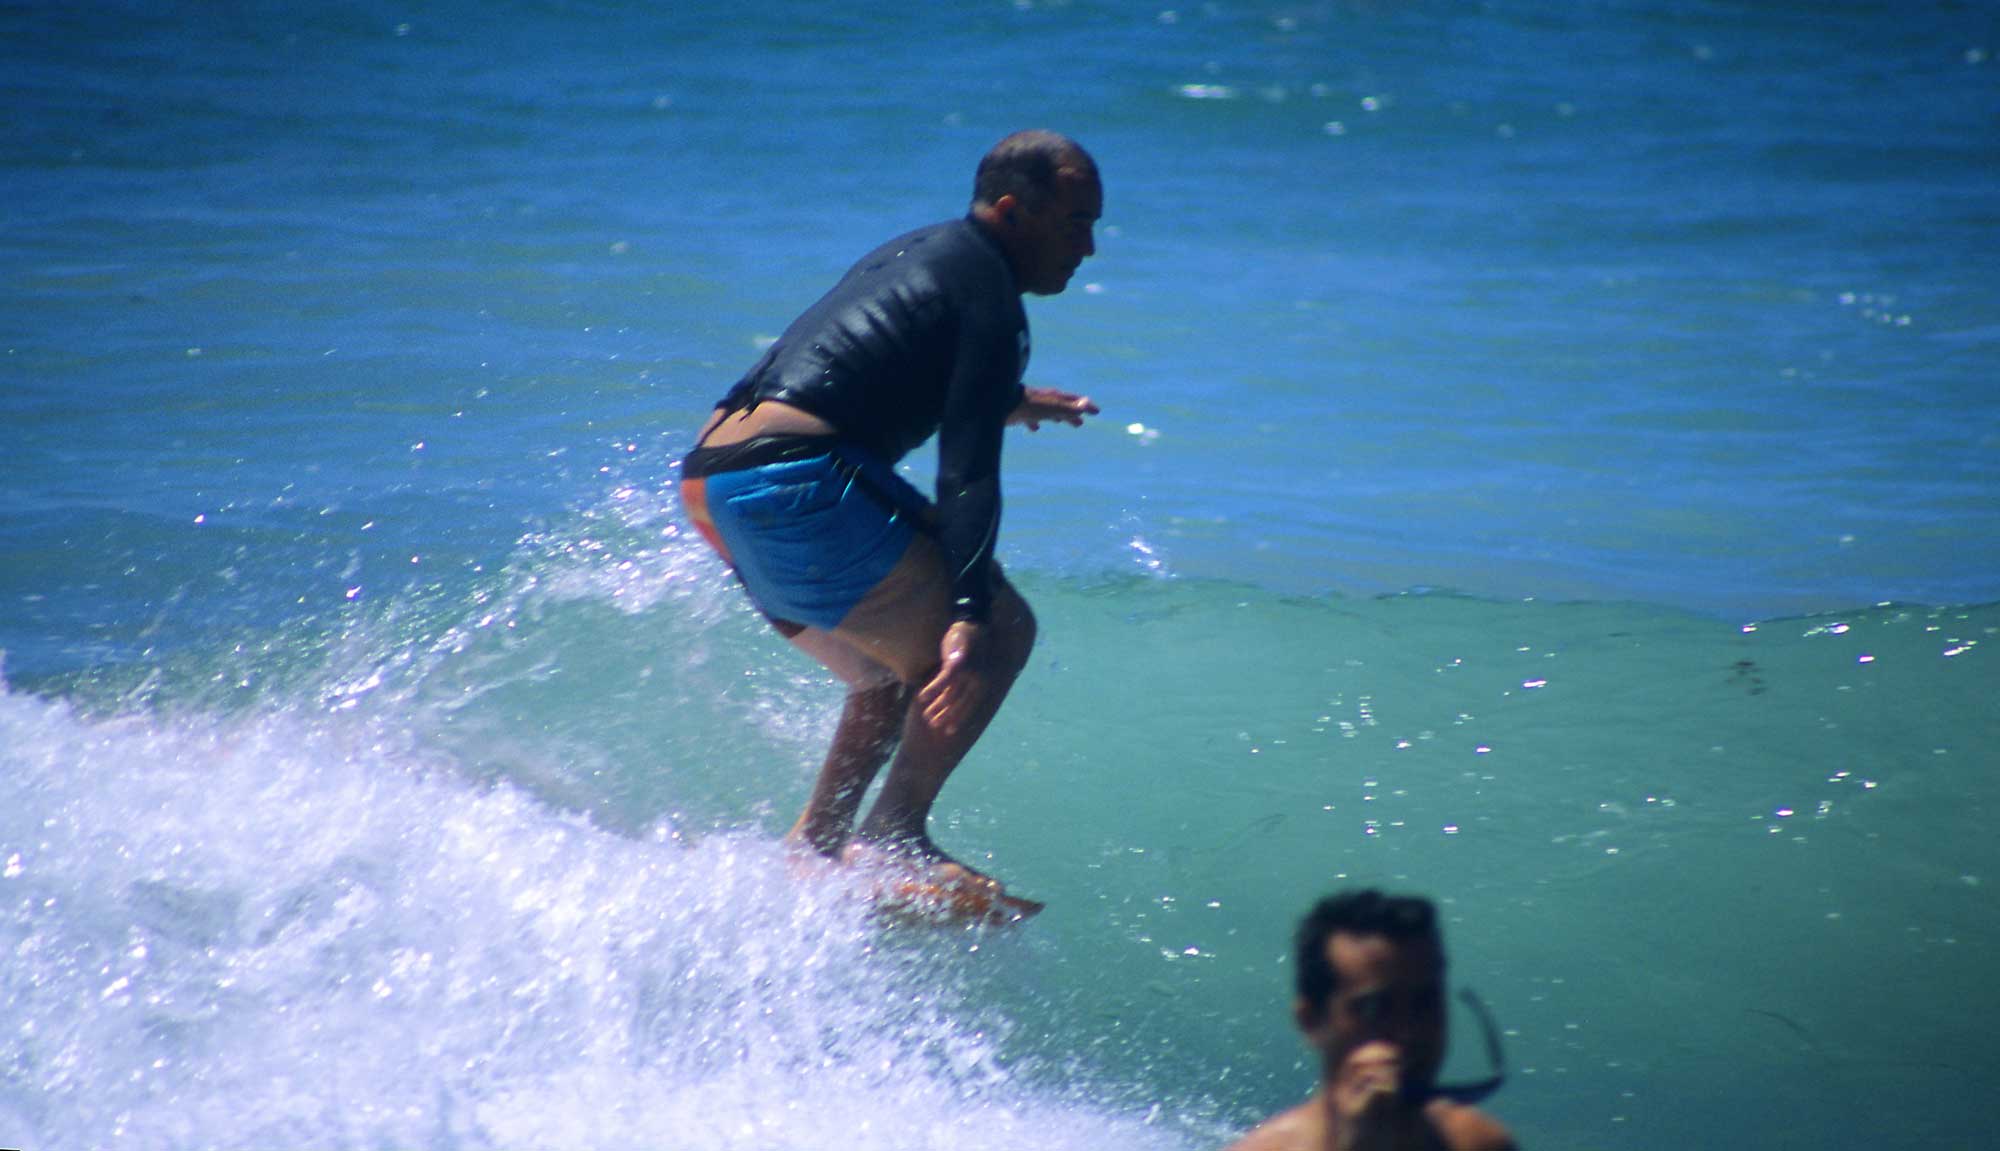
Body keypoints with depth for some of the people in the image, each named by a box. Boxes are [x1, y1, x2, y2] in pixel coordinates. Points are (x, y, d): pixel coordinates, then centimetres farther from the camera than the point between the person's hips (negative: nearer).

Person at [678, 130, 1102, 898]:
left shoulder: (915, 253, 23)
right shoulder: (988, 298, -5)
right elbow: (966, 476, -15)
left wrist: (1006, 401, 56)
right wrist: (968, 617, -21)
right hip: (795, 480, -10)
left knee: (903, 676, 21)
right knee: (1001, 632, -4)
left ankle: (815, 840, 15)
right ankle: (893, 835, -10)